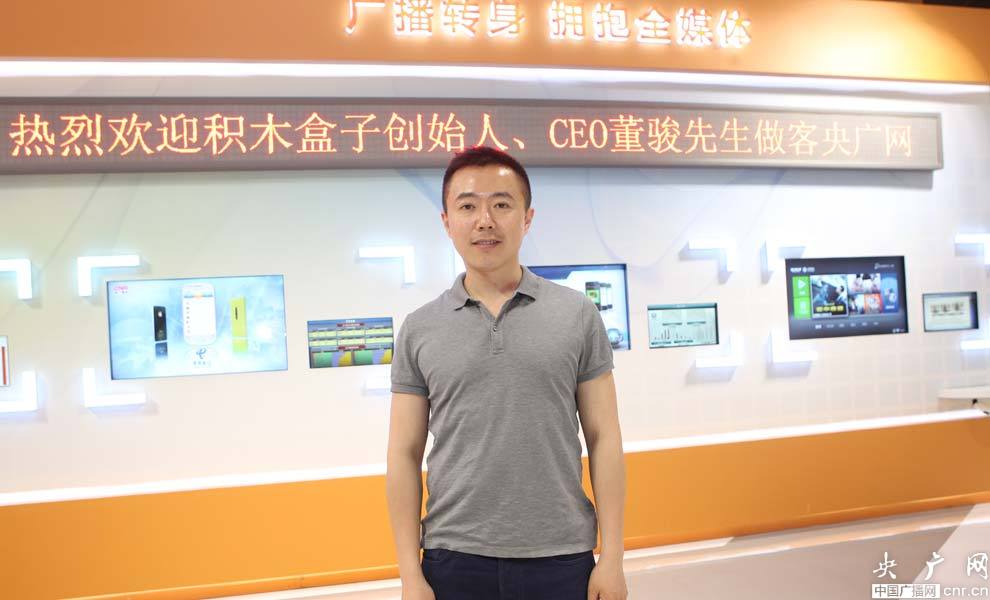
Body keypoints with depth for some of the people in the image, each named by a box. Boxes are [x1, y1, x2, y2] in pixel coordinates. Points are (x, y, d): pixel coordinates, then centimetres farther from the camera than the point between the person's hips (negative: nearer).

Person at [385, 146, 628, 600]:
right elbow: (404, 455, 2)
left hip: (561, 557, 0)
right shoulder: (419, 330, 2)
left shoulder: (577, 314, 1)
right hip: (454, 559, 1)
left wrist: (611, 557, -3)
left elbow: (603, 439, 0)